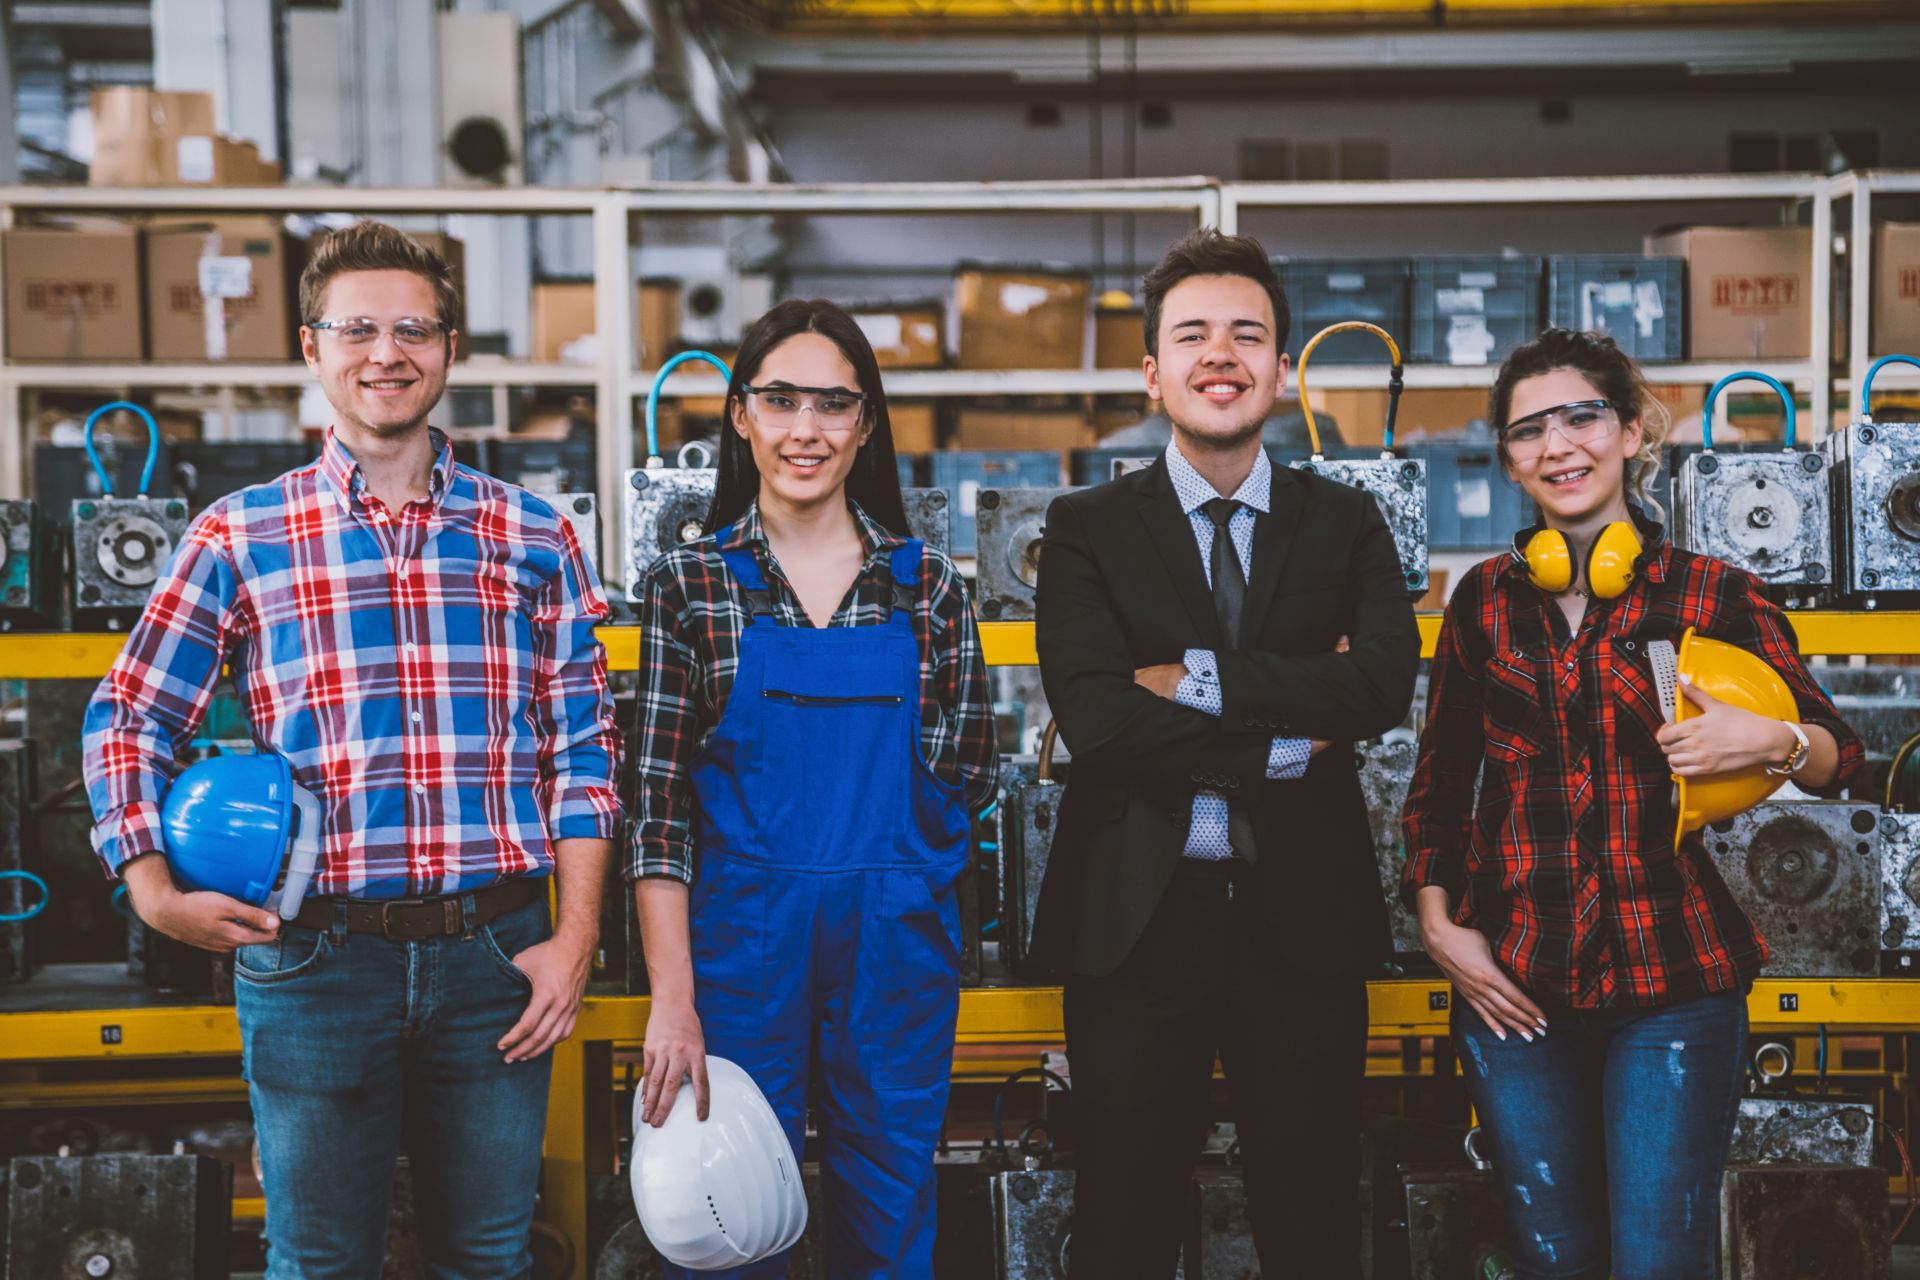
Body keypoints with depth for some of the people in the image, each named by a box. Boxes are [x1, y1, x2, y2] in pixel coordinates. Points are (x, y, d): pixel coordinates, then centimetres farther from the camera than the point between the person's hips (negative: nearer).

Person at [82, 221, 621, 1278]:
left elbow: (583, 747, 6)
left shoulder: (532, 536, 6)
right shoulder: (239, 537, 3)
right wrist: (155, 893, -6)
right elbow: (128, 721, 8)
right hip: (312, 955, -1)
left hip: (497, 954, 1)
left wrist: (575, 936, -1)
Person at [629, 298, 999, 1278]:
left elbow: (967, 774, 10)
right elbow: (658, 804, -5)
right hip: (737, 939, -2)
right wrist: (673, 1003, -11)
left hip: (897, 945, 2)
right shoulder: (690, 584, -1)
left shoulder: (928, 585, 5)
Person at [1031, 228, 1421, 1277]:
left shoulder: (1348, 525, 7)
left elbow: (1386, 682, -11)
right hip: (1136, 919, -1)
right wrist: (1287, 741, -12)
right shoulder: (1088, 528, 2)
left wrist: (1200, 679, -16)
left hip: (1304, 920, 1)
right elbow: (1094, 715, -13)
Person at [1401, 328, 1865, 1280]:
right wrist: (1437, 919, 2)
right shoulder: (1485, 601, 6)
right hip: (1513, 983, 2)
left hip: (1673, 981, -2)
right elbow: (1439, 783, 13)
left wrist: (1772, 742, -18)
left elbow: (1839, 753, 3)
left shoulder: (1713, 596, -1)